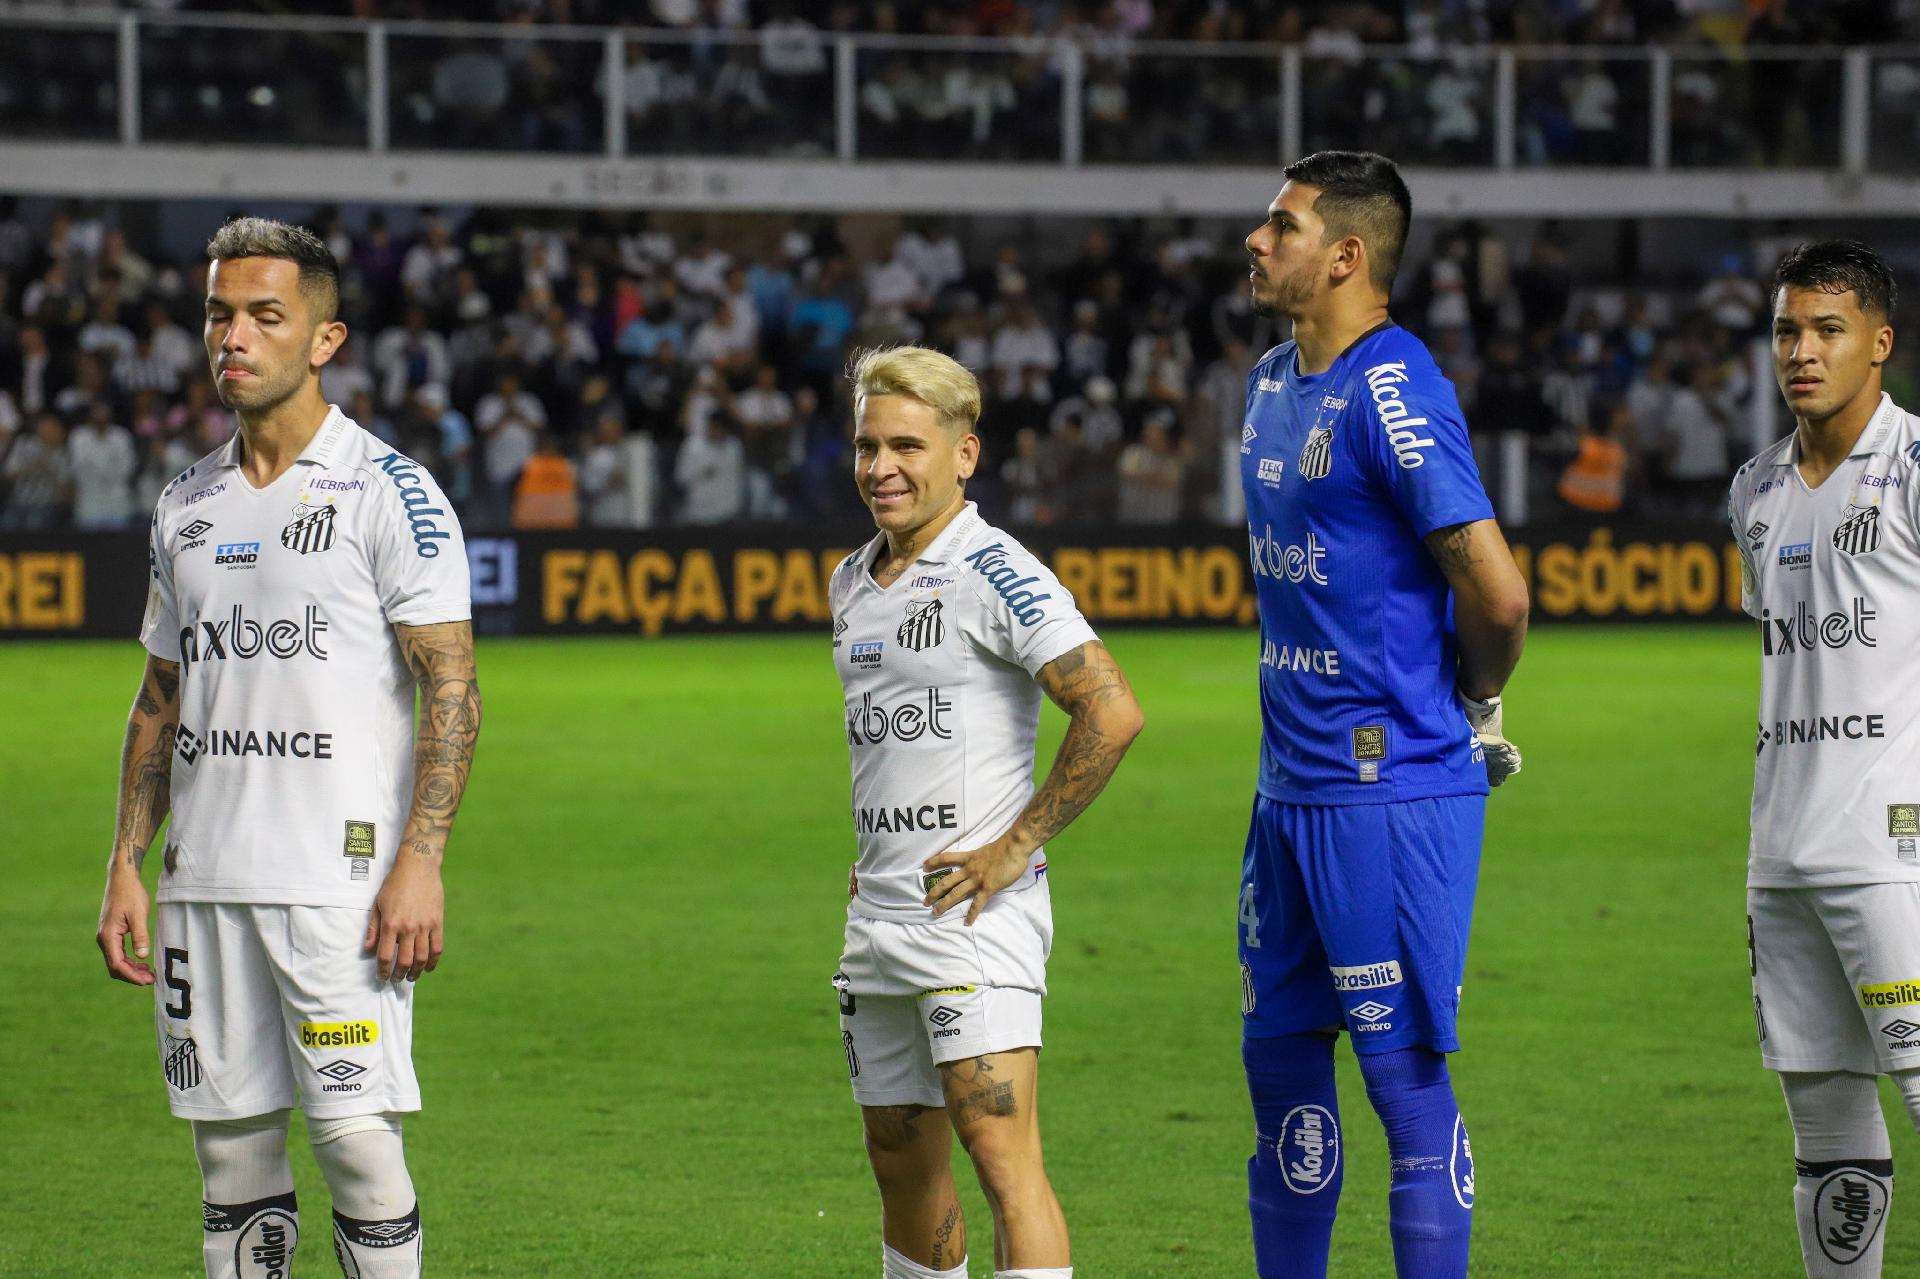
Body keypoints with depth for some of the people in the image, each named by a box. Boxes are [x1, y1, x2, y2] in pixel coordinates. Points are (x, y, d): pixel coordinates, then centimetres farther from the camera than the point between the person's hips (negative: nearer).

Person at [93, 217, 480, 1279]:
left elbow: (450, 690, -8)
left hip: (340, 878, -6)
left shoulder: (388, 493, -4)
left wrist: (420, 865, -17)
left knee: (356, 1135, -9)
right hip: (206, 880, 6)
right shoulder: (185, 506, 14)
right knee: (232, 1150, 7)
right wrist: (126, 866, 12)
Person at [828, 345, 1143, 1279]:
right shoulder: (850, 583, 15)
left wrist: (1017, 844, -15)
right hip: (879, 914, 8)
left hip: (975, 912, -8)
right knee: (901, 1160, 13)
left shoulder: (994, 573, -11)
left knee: (1000, 1148, -16)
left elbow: (1112, 711, -18)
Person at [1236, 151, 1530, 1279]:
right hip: (1293, 783, 9)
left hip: (1392, 792, -9)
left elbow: (1496, 594, -19)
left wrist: (1472, 709, -2)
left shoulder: (1392, 390, -16)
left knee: (1407, 1072, -4)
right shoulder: (1274, 382, 13)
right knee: (1280, 1057, 14)